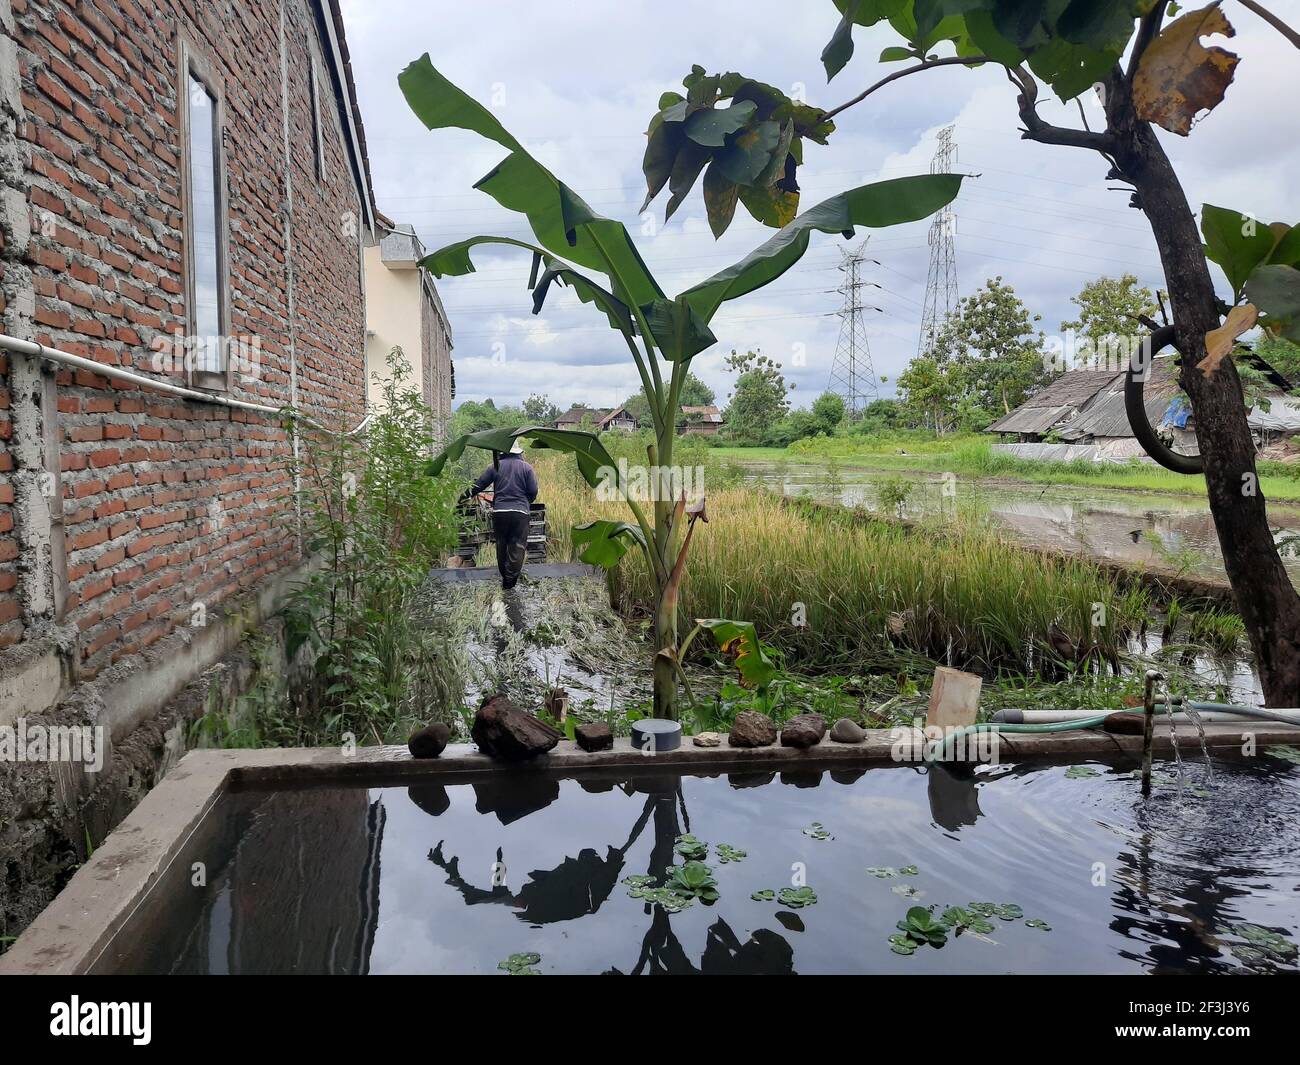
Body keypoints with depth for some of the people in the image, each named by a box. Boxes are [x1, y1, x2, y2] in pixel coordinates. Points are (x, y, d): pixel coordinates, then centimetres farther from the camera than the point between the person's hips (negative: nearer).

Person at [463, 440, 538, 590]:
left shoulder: (496, 466, 4)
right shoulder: (526, 468, 2)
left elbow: (478, 485, 6)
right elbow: (533, 492, 0)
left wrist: (465, 496, 20)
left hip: (499, 512, 2)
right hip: (520, 512, -2)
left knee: (501, 545, 16)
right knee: (517, 547, 1)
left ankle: (504, 576, 25)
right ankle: (510, 579, -5)